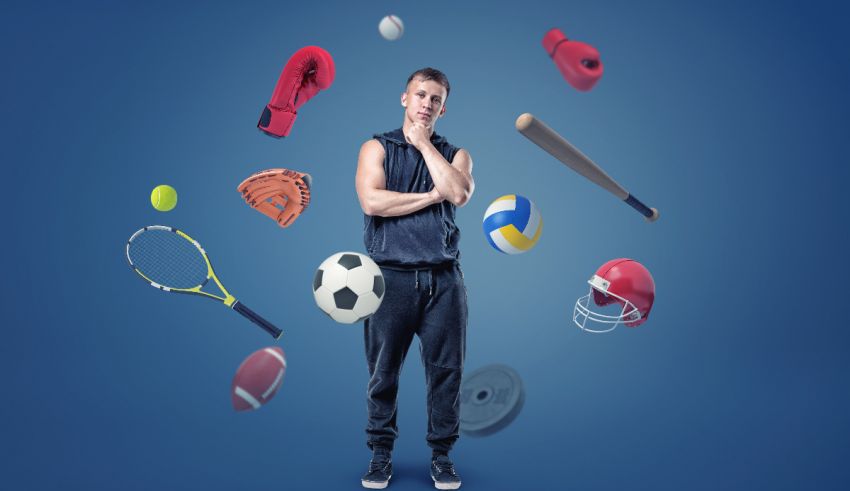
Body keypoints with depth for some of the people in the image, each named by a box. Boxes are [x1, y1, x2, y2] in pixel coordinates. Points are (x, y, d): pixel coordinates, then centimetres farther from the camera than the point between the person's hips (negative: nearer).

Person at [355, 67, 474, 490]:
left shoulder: (455, 155, 15)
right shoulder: (377, 148, 9)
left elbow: (459, 193, -9)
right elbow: (371, 201, -9)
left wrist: (424, 142, -1)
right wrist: (431, 196, -6)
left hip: (443, 279, 2)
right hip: (391, 277, -2)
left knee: (446, 369, 4)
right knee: (383, 372, 5)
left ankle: (441, 455, 18)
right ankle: (381, 454, 20)